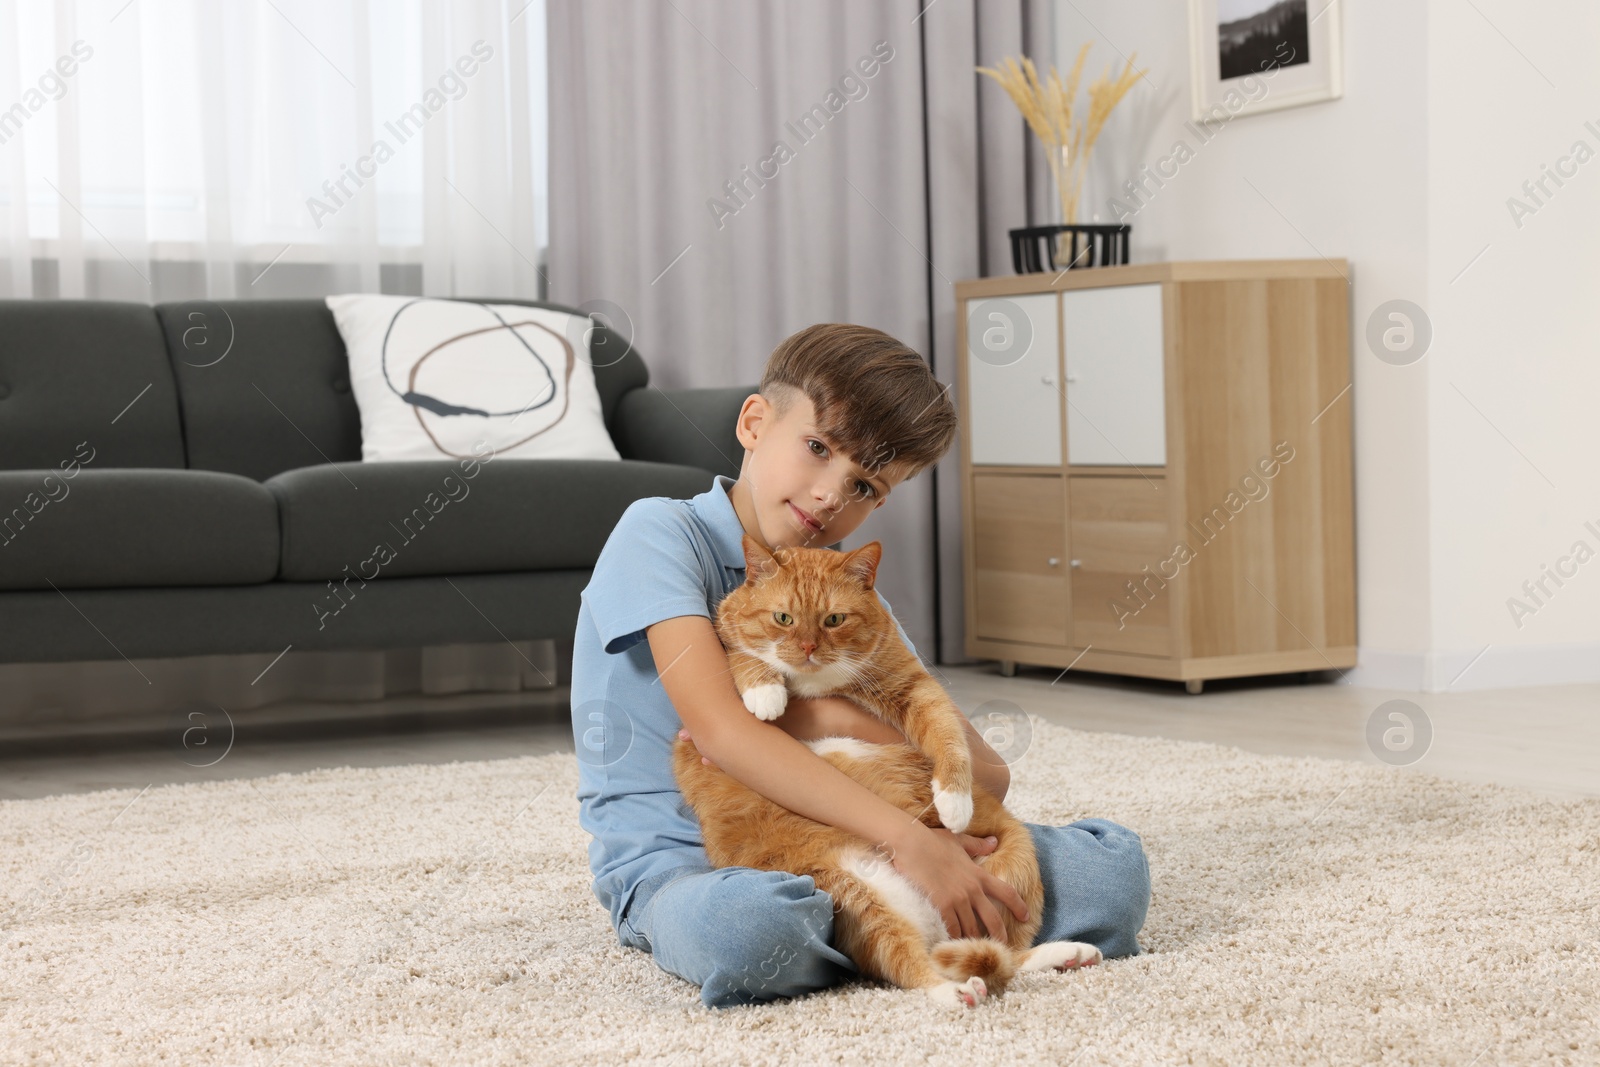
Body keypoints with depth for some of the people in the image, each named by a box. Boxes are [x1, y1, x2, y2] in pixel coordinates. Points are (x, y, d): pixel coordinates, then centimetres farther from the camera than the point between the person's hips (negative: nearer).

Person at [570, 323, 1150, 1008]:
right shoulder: (661, 534, -9)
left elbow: (988, 774, 0)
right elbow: (720, 730, -24)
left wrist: (834, 719, -17)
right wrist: (903, 837, -31)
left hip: (832, 843, 5)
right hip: (676, 859, -4)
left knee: (1114, 864, -9)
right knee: (741, 926, -44)